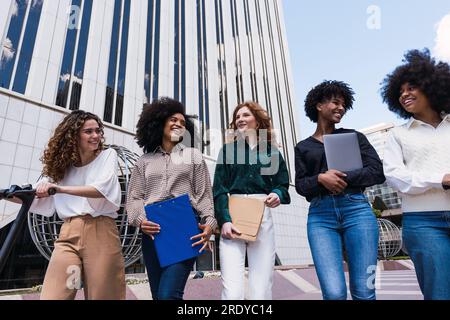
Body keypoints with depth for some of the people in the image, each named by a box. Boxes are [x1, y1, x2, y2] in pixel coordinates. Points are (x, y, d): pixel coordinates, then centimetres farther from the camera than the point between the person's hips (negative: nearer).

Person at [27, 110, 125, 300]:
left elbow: (103, 188, -12)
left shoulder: (107, 155, 5)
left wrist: (61, 189, -21)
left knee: (102, 295, 2)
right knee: (51, 296, -8)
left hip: (100, 232, -2)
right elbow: (38, 197, 18)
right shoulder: (62, 165, 15)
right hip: (68, 234, 3)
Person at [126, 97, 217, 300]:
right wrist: (140, 220, -10)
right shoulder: (145, 160, 17)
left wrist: (209, 223, -8)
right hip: (152, 232, 3)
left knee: (168, 294, -17)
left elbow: (204, 194, 7)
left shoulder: (193, 155, 15)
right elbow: (134, 197, 10)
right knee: (157, 295, 10)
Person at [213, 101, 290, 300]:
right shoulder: (228, 149, 12)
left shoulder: (271, 151, 15)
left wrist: (277, 195, -11)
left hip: (262, 218, 1)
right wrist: (224, 221, -11)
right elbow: (219, 190, 4)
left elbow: (282, 185, 14)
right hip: (232, 218, 0)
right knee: (232, 291, -10)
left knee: (261, 291, -2)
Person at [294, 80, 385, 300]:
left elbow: (377, 172, 4)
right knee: (334, 293, -11)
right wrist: (320, 179, -15)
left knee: (363, 291, 0)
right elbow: (300, 185, 5)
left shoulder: (354, 136, 15)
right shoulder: (303, 147, 15)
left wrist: (342, 178, -9)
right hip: (320, 216, 0)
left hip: (356, 209, 1)